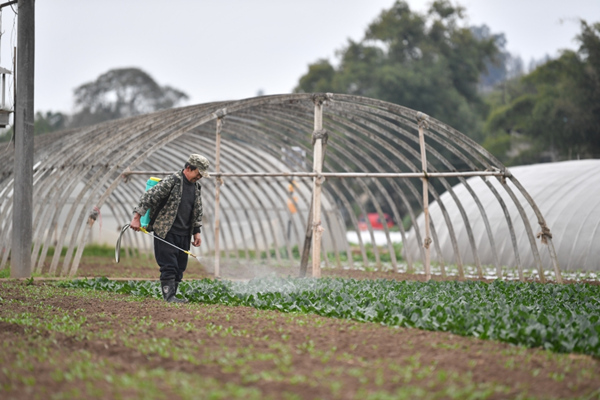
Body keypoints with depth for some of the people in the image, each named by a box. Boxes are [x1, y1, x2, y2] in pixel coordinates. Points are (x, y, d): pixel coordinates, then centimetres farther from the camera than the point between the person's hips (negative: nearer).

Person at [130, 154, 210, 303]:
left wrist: (197, 232, 18)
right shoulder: (171, 181, -11)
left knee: (179, 268, 6)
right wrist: (137, 218, -18)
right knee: (169, 266, -12)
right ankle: (169, 296, -14)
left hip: (184, 235, 7)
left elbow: (197, 212, 24)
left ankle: (172, 296, 11)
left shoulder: (196, 186, 13)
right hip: (166, 234, -7)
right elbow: (148, 197, -14)